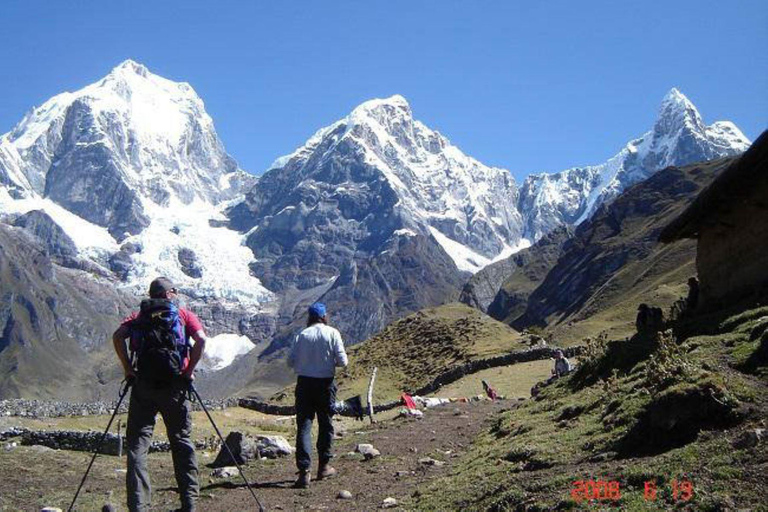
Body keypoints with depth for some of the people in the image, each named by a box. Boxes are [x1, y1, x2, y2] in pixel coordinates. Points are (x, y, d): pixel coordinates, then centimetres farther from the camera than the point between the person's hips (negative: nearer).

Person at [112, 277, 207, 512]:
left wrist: (128, 369, 1)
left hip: (143, 385, 0)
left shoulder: (138, 316, 16)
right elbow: (201, 339, -6)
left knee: (137, 444, 2)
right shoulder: (184, 315, 13)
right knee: (181, 441, 11)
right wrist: (189, 371, -1)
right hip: (174, 386, 0)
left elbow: (118, 336, -3)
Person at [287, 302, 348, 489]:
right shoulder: (332, 333, -4)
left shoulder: (302, 335, -1)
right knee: (326, 424, 15)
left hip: (304, 382, 0)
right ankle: (324, 466, 25)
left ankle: (304, 471, -9)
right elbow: (342, 361, -8)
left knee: (303, 425, 0)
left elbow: (291, 362, -1)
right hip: (325, 383, 0)